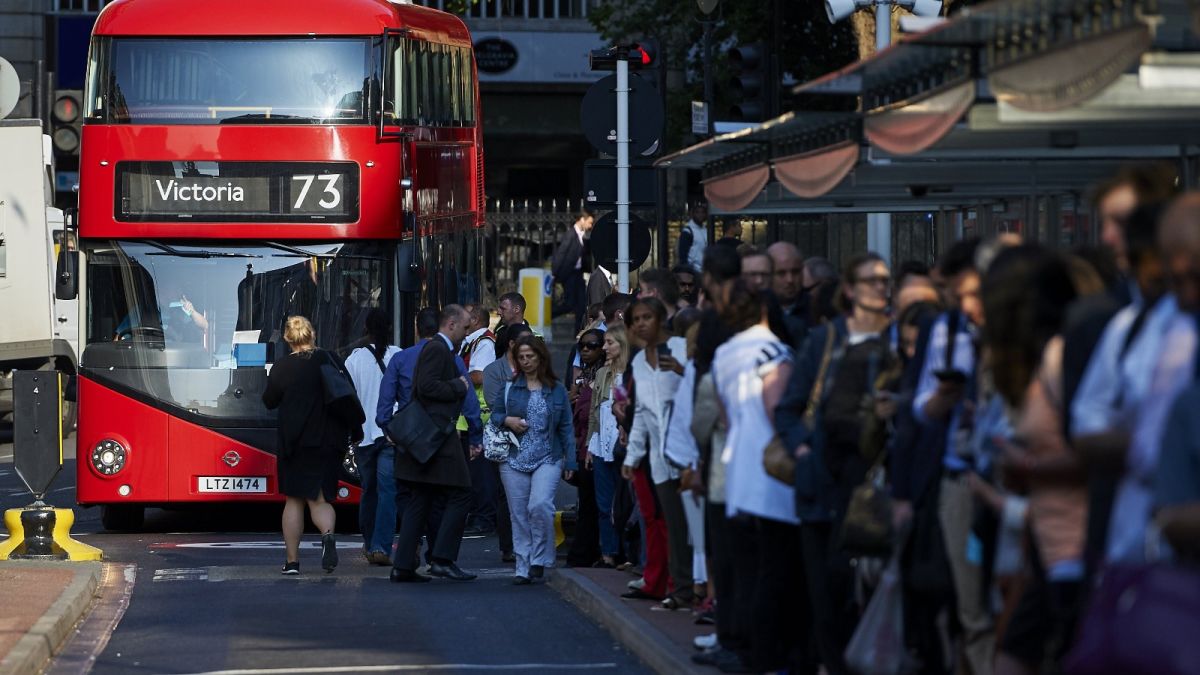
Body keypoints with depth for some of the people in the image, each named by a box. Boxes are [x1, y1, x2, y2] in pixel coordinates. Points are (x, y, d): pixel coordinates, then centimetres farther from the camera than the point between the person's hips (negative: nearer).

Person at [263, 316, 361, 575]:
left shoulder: (283, 367, -8)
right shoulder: (331, 361, -1)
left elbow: (269, 401, 4)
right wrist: (354, 432, 11)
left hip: (295, 443, -2)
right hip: (330, 442, 2)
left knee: (294, 500, 10)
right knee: (320, 498, 7)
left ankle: (292, 561, 9)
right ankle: (328, 534, -25)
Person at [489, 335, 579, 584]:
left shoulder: (557, 390, 6)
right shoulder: (509, 387, 7)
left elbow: (566, 428, 7)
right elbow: (494, 415, 13)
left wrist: (570, 461, 2)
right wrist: (507, 420, -9)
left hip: (547, 459, -2)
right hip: (514, 459, 2)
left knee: (540, 505, -21)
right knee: (519, 515, 2)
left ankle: (540, 559, -6)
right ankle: (523, 568, 9)